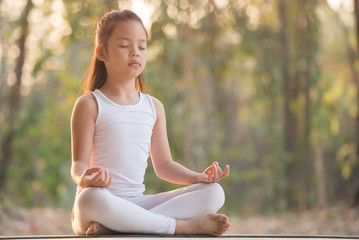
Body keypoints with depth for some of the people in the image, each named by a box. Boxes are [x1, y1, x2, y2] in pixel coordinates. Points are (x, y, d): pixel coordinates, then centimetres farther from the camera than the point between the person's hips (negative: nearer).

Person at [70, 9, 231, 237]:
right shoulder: (90, 104, 0)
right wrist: (84, 179, -31)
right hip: (102, 199, -6)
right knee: (92, 198, -43)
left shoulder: (154, 107, 16)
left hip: (137, 202, 6)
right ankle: (184, 225, -29)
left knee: (213, 193, -13)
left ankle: (110, 226, -28)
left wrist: (199, 177, 0)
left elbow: (163, 164, 18)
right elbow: (79, 162, -7)